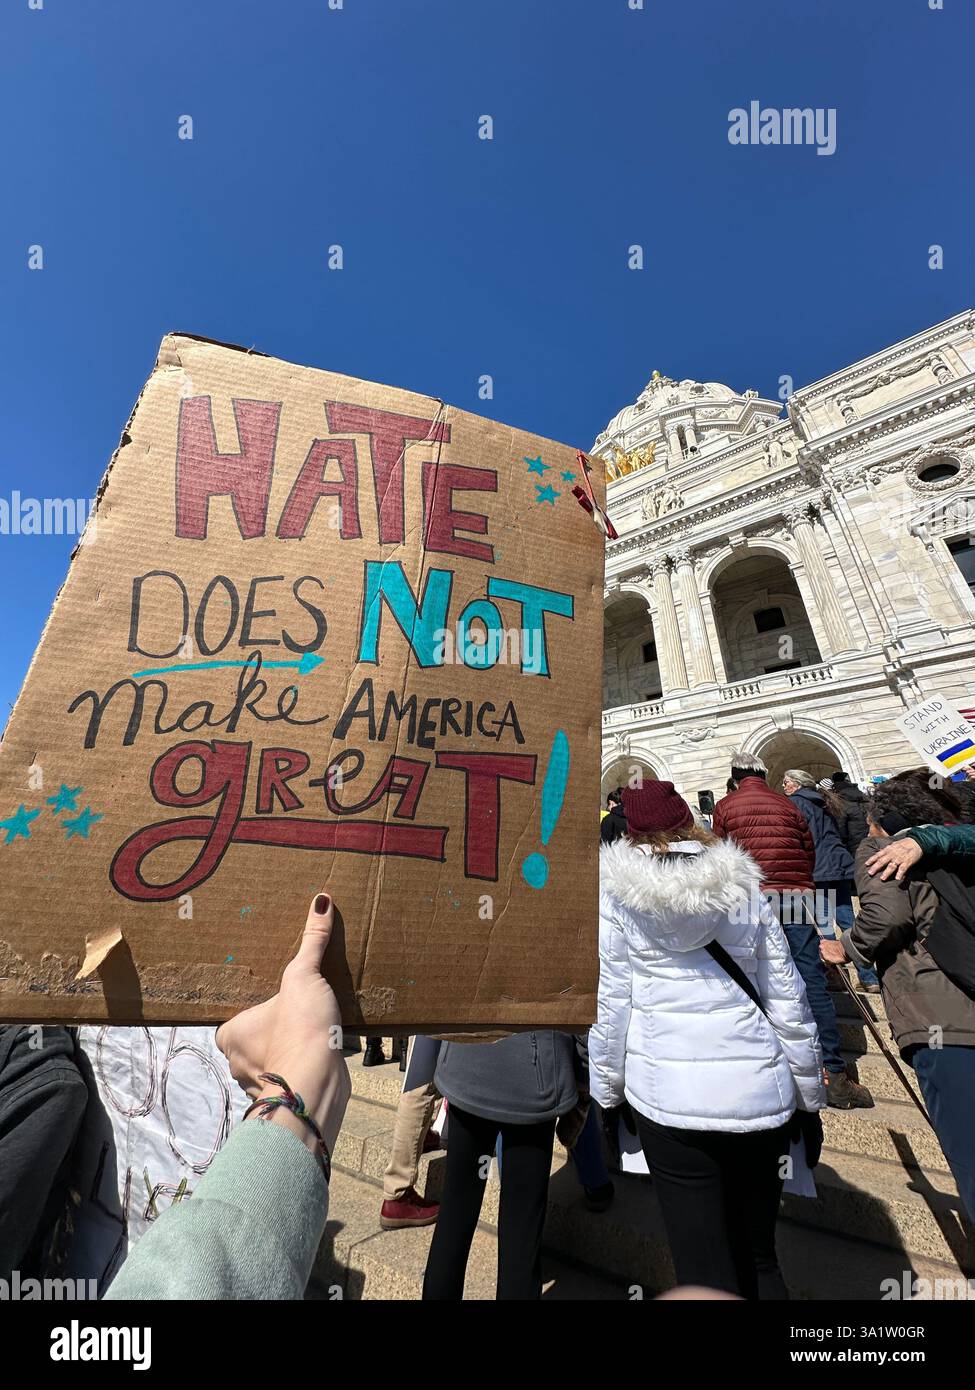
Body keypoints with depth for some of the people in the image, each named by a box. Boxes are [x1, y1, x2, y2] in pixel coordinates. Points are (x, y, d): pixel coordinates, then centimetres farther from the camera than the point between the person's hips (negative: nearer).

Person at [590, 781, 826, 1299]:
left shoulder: (617, 891, -7)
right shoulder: (743, 887, 1)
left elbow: (609, 1003, -6)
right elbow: (788, 1001, 4)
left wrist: (608, 1092, 8)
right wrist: (811, 1097, 17)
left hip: (670, 1097, -3)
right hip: (762, 1095, 3)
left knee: (704, 1266, 13)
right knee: (759, 1259, 23)